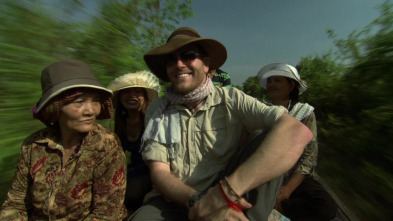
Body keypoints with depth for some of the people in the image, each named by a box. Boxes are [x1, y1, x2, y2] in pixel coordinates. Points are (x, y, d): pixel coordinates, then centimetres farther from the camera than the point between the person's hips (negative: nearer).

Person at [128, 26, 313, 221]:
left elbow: (298, 131, -23)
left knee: (272, 140, -20)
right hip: (171, 202, 0)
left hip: (222, 199, 1)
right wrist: (195, 201, -28)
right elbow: (159, 172, -7)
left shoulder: (230, 99, -9)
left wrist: (227, 190, -33)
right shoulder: (156, 110, -2)